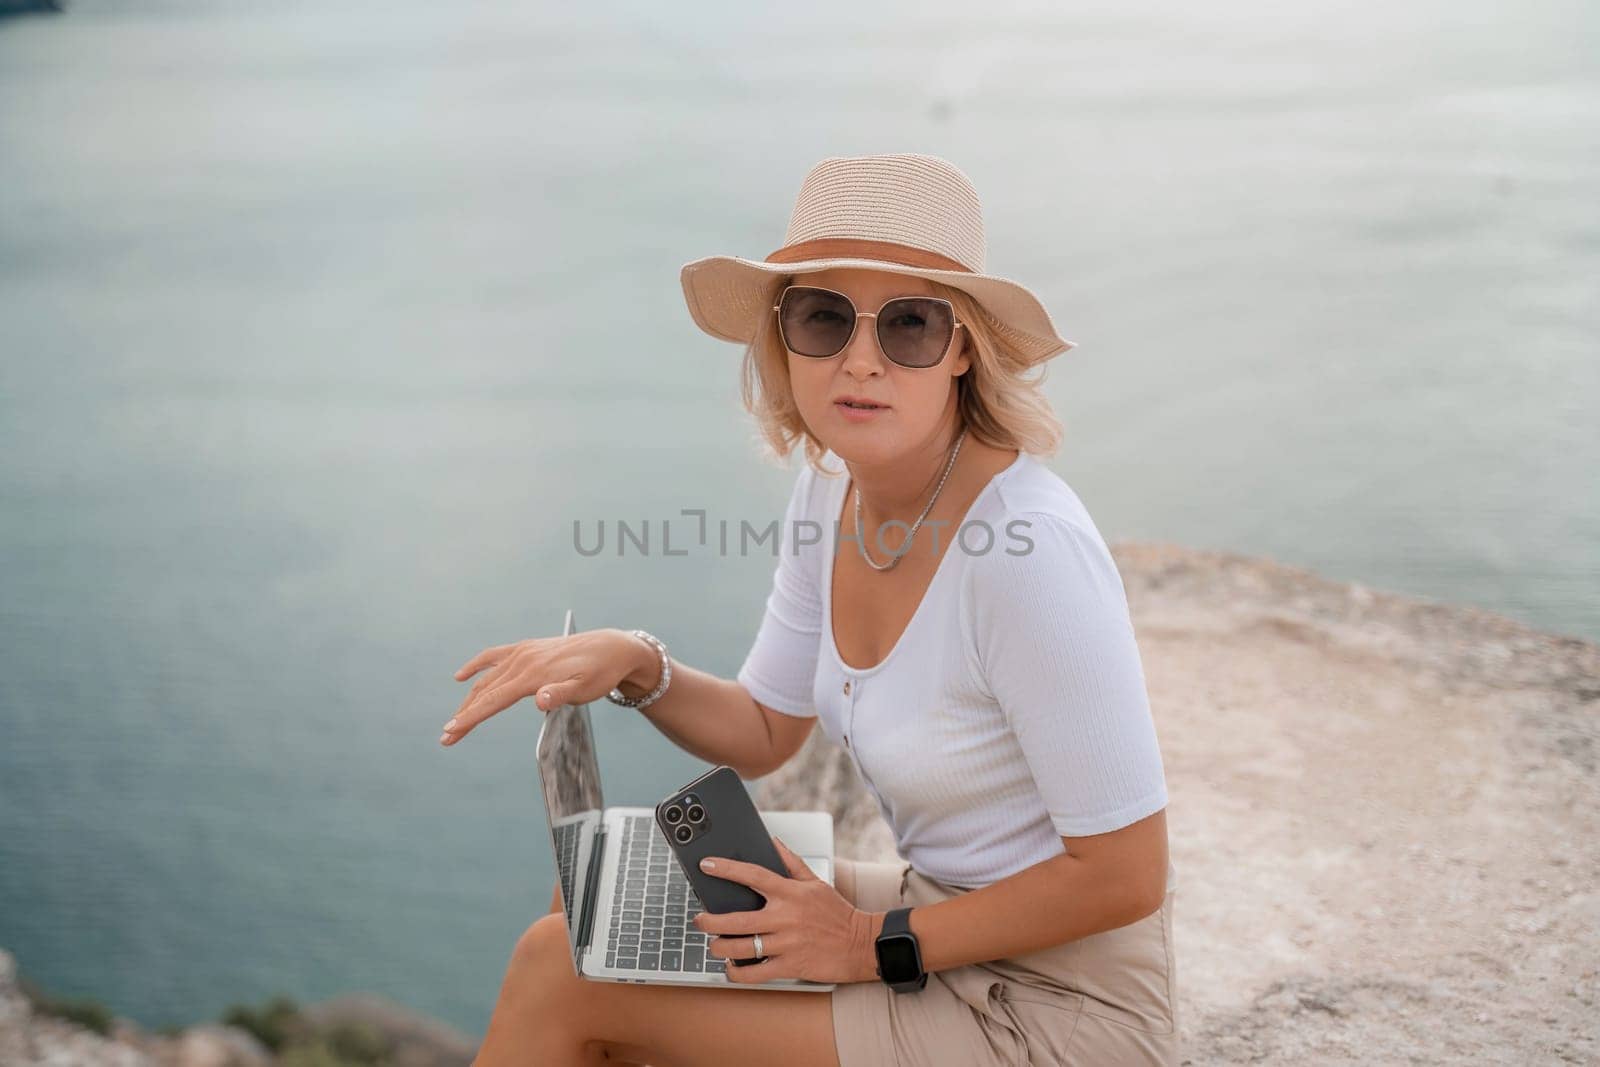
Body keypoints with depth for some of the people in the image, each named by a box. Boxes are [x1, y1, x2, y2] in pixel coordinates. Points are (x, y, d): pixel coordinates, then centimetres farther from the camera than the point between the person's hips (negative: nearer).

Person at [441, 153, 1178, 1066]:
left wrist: (876, 947, -17)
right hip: (938, 907, 7)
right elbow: (762, 733, 9)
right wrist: (634, 663, -9)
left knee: (564, 976, -7)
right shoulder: (834, 484, -3)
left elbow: (1124, 876, -22)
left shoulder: (1029, 545, -28)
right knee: (590, 909, 9)